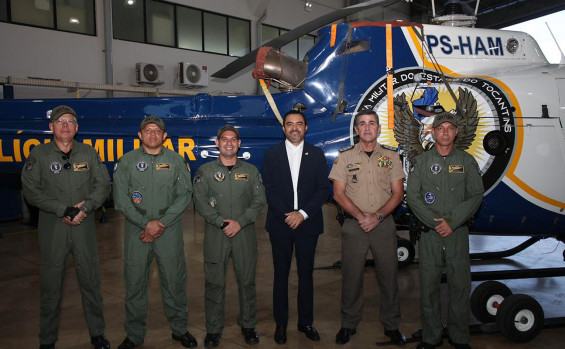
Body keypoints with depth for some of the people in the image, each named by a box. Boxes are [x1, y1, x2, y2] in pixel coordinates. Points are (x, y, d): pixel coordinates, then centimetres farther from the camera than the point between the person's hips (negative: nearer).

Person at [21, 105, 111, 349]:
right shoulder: (39, 154, 0)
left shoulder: (89, 153, 6)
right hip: (52, 226, -1)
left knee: (90, 280, 9)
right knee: (51, 285, 8)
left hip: (84, 226, 2)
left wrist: (85, 207, -13)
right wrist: (64, 210, -16)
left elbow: (103, 185, 3)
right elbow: (31, 190, -7)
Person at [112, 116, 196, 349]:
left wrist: (162, 223, -10)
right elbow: (120, 198, -1)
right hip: (136, 229, 0)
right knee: (135, 281, 6)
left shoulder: (176, 161, 5)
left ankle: (180, 329, 23)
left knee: (174, 280, 5)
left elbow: (185, 195, -1)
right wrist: (146, 223, -10)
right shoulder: (127, 161, 5)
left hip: (169, 229, 0)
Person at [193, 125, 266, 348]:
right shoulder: (205, 171, 5)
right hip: (215, 235, -1)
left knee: (247, 281, 8)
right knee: (215, 283, 5)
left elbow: (259, 201, 2)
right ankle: (213, 329, 19)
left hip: (245, 234, 1)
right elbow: (200, 202, -2)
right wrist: (221, 222, -12)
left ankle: (248, 325, 25)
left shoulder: (251, 171, 8)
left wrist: (239, 222, -11)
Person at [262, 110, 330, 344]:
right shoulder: (272, 154, 4)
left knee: (306, 273, 9)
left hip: (308, 222, 1)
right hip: (280, 223, 0)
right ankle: (280, 323, 20)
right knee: (281, 274, 7)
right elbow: (269, 190, -2)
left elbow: (323, 189, 0)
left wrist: (303, 214, -12)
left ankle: (306, 322, 23)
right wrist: (286, 216, -12)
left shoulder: (316, 154, 5)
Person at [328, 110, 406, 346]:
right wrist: (360, 216, -12)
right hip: (353, 225, -1)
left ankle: (391, 325, 24)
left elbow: (398, 193, 3)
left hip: (384, 224, 1)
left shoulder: (391, 157, 6)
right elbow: (338, 194, -1)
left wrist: (377, 216, -11)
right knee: (351, 275, 6)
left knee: (389, 275, 6)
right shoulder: (345, 156, 3)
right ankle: (349, 324, 22)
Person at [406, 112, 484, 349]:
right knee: (429, 285, 4)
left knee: (460, 285, 4)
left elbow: (476, 195, 0)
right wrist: (434, 222, -11)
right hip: (429, 233, 0)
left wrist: (452, 222, -11)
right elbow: (412, 196, -1)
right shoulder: (421, 161, 5)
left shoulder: (467, 161, 7)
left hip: (458, 232, 1)